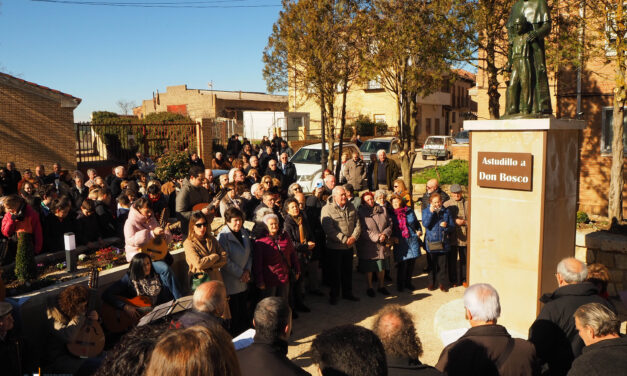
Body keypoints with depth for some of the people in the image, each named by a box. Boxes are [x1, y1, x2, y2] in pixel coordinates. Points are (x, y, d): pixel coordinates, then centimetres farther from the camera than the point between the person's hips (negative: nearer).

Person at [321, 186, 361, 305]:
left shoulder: (351, 207, 5)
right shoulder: (327, 209, -13)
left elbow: (357, 224, 5)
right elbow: (329, 230, -21)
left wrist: (354, 237, -12)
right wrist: (345, 239, -21)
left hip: (349, 246, 5)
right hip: (334, 247, -5)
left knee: (348, 270, 17)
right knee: (335, 272, 6)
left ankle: (347, 293, 32)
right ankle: (334, 295, 21)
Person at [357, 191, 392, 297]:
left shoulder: (383, 210, 6)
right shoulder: (361, 213, -8)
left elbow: (389, 225, 6)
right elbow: (363, 230, -14)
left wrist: (385, 234, -12)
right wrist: (376, 237, -19)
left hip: (382, 245, 4)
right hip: (368, 246, -4)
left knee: (382, 267, 14)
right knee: (369, 268, 6)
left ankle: (381, 286, 31)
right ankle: (370, 288, 23)